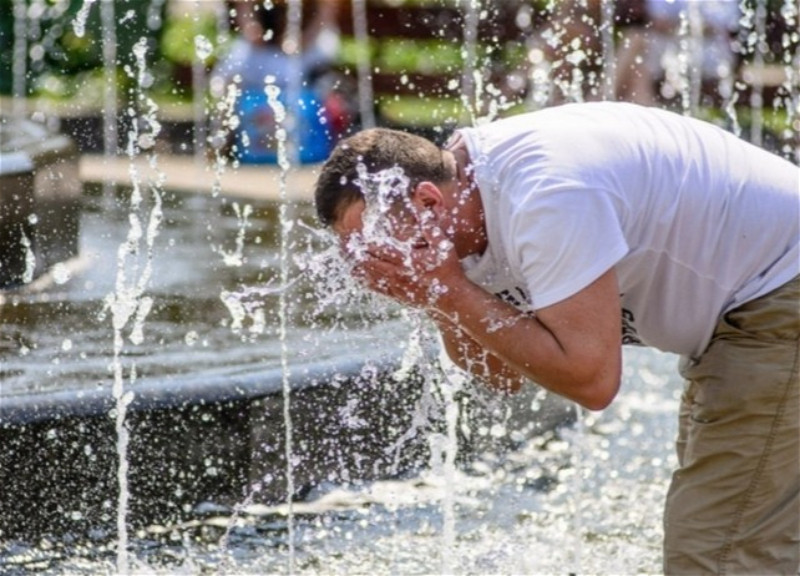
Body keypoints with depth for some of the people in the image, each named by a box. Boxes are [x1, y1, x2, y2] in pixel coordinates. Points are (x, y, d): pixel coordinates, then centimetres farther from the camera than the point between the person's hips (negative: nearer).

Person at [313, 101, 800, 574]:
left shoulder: (546, 196, -30)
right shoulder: (474, 195, -1)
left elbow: (591, 380, -31)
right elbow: (505, 372, 4)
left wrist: (452, 291, -26)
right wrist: (440, 302, -14)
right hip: (741, 311, 10)